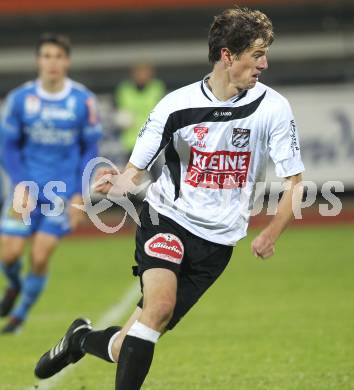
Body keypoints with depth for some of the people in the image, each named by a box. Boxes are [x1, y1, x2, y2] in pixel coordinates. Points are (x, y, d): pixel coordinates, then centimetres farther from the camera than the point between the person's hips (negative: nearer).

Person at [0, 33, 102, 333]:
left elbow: (90, 150, 2)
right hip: (27, 188, 1)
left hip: (63, 192, -1)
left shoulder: (84, 101, -6)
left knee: (40, 257, -8)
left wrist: (80, 196, -4)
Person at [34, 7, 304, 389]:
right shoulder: (176, 105, -9)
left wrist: (270, 234, -15)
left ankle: (83, 339, 32)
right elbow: (134, 172, -2)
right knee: (160, 305, -32)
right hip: (167, 218, -1)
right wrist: (118, 182, -26)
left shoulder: (272, 107, -7)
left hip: (216, 242, 1)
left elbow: (294, 182, 0)